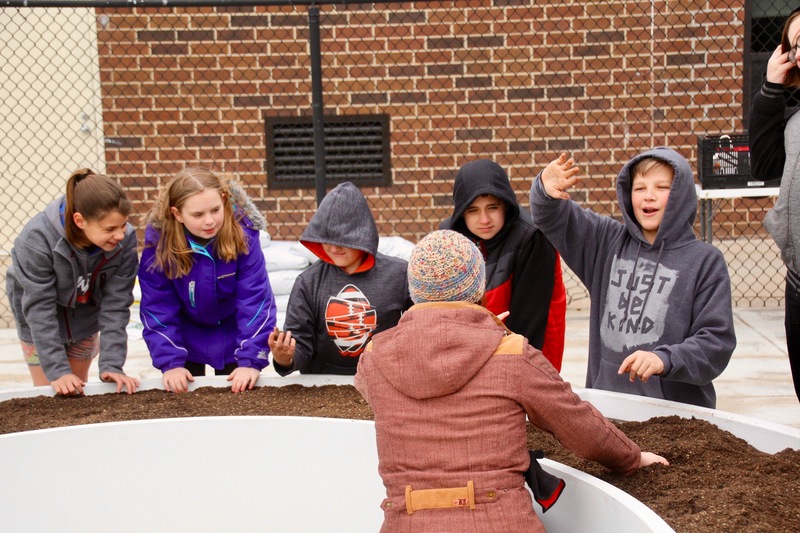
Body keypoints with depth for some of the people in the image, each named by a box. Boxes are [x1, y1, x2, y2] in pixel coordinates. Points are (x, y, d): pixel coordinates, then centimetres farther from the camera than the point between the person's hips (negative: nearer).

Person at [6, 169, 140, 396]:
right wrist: (57, 370, -34)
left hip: (85, 316, 2)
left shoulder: (125, 240, -29)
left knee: (78, 391, 14)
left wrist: (111, 365, -29)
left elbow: (116, 303, -24)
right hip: (41, 322, -2)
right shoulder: (38, 238, -35)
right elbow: (39, 307, -31)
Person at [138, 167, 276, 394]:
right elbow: (157, 307, -19)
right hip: (187, 337, 0)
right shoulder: (159, 239, -25)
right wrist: (170, 362, -26)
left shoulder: (242, 232, -28)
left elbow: (255, 299, -26)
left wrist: (252, 360, -31)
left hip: (232, 333, 0)